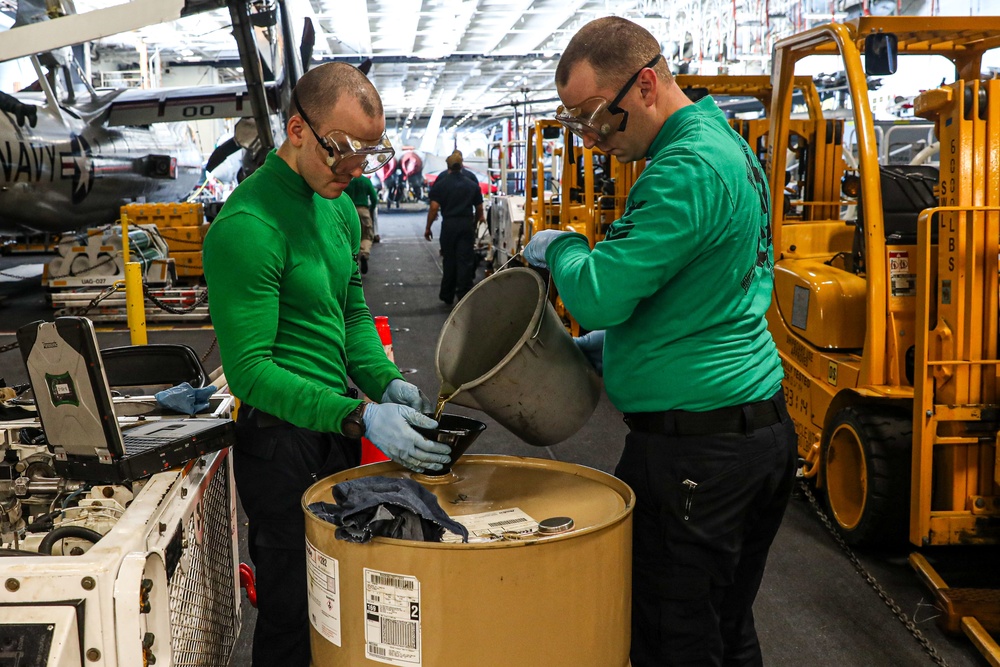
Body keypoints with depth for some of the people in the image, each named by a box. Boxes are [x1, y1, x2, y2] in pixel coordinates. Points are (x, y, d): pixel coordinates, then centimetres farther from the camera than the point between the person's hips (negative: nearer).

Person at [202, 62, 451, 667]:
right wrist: (358, 416, -30)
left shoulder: (339, 207, 9)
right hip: (284, 441, -9)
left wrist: (385, 381, -1)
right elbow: (250, 368, -22)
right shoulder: (247, 226, -20)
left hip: (337, 425, 9)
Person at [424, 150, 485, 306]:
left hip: (448, 224, -1)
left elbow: (434, 208, -7)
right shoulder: (472, 185, 5)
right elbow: (479, 209, 9)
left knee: (449, 260, 9)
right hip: (467, 225, 1)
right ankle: (464, 296, -4)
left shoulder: (440, 184, -2)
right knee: (465, 261, 1)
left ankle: (447, 296, 17)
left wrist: (428, 228, 2)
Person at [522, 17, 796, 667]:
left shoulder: (688, 168, -20)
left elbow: (599, 294, -22)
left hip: (694, 452, -10)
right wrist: (621, 339, 15)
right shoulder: (726, 143, 13)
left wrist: (559, 247, -2)